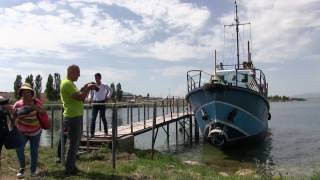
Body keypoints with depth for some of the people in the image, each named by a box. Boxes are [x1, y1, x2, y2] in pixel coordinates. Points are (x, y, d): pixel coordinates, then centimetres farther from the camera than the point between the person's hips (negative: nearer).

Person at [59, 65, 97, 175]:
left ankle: (72, 166, 28)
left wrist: (85, 88, 9)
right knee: (74, 144, -2)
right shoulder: (67, 83, -16)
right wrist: (88, 88, -11)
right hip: (73, 117, -10)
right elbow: (80, 97, -25)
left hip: (76, 117, 10)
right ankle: (69, 169, 9)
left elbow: (78, 96, 21)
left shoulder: (70, 83, 17)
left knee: (75, 143, 17)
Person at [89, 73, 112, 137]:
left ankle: (106, 131, 18)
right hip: (95, 103, 2)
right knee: (93, 118, -3)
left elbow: (110, 90, 9)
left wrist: (107, 97, 3)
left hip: (102, 103, -2)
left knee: (103, 117, 3)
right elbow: (90, 93, 19)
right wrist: (90, 98, 3)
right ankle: (92, 133, 0)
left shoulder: (104, 86, -2)